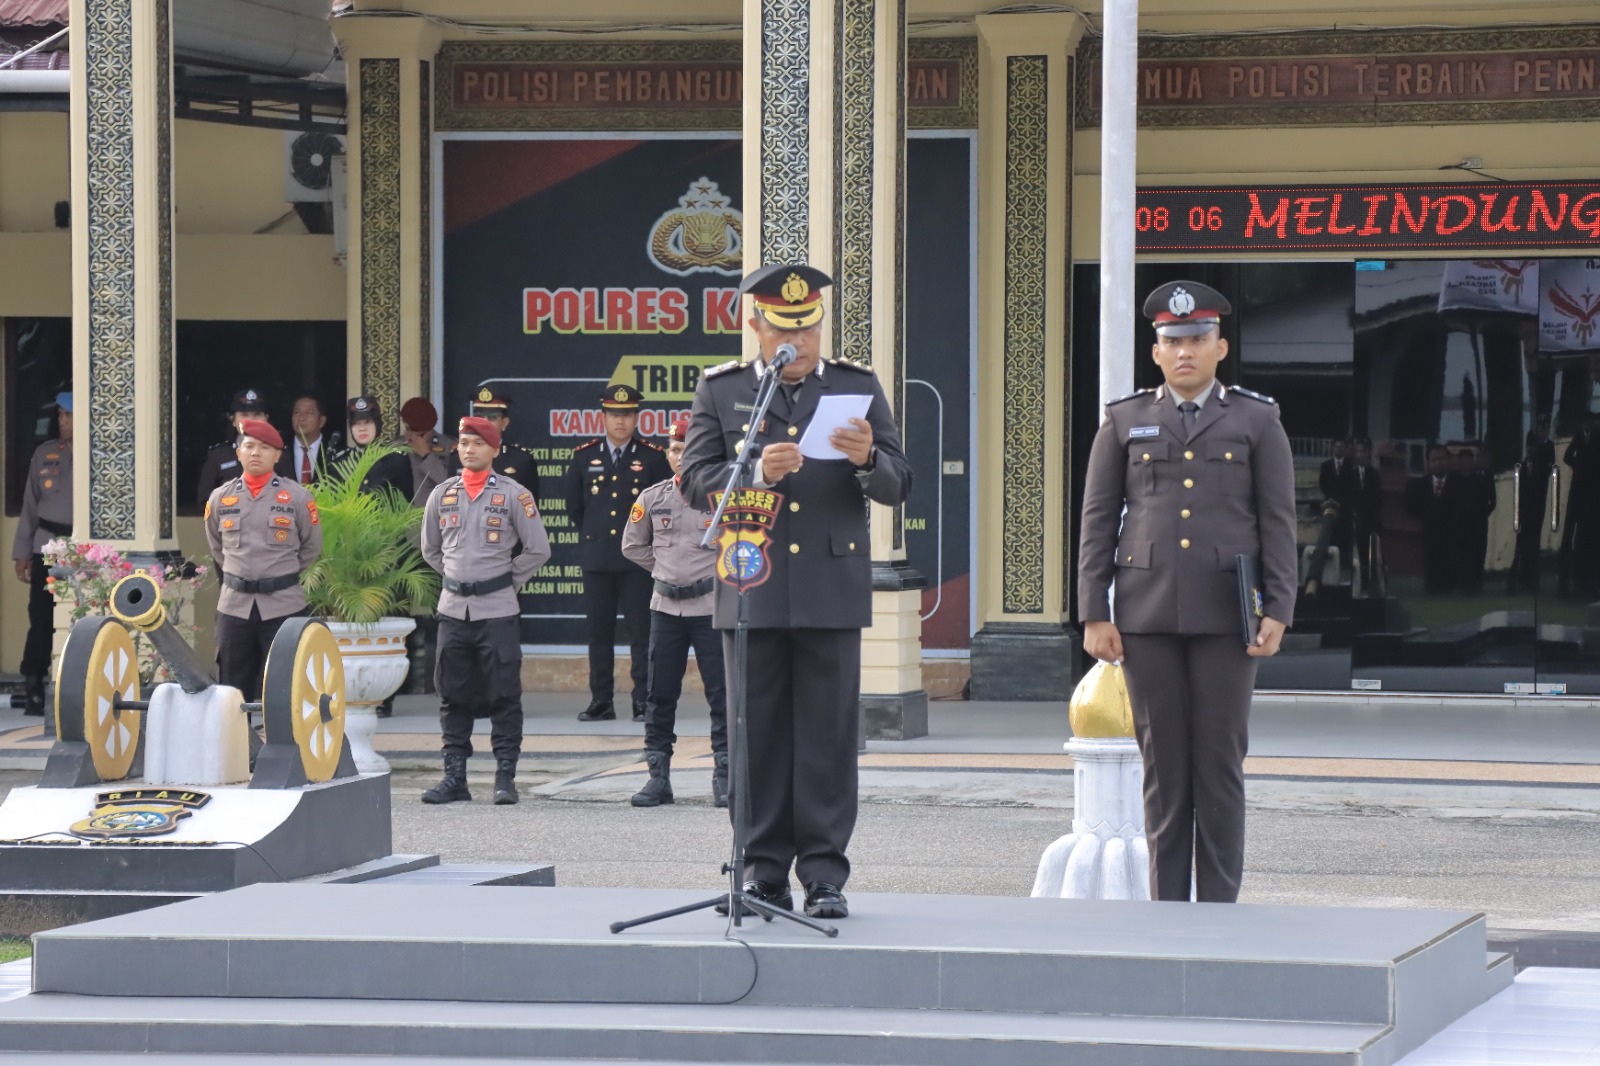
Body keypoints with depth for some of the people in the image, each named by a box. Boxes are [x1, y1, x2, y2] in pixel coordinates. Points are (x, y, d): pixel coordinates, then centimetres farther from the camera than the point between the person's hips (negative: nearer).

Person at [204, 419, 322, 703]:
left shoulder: (297, 496, -1)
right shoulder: (220, 498, 5)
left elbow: (311, 547, 10)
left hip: (284, 606, -2)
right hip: (234, 605, 2)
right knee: (233, 688, 6)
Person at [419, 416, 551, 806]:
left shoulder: (513, 495, -2)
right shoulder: (442, 495, 9)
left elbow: (538, 550, 2)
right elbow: (430, 549, 21)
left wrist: (506, 581, 5)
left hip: (498, 610, -4)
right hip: (453, 609, 4)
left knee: (504, 695, -3)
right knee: (453, 695, 5)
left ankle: (505, 777, 1)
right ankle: (454, 776, 10)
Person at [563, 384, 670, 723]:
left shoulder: (653, 457, 2)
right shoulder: (584, 456, 8)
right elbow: (573, 506, 18)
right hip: (596, 558, 2)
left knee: (641, 632, -3)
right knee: (599, 633, 4)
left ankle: (644, 702, -1)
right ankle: (600, 702, 9)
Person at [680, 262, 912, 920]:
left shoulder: (859, 387, 10)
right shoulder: (720, 390, 10)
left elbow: (898, 485, 5)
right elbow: (696, 480, 1)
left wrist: (867, 460, -17)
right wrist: (756, 474, -17)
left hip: (831, 590, 0)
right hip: (754, 589, 0)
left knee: (828, 734, -1)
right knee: (759, 734, 2)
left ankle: (824, 875, 3)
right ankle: (764, 872, 8)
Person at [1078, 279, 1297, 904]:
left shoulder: (1256, 421, 7)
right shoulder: (1125, 422, 10)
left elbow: (1277, 523, 4)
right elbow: (1098, 521, 8)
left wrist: (1277, 611, -5)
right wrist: (1095, 614, 0)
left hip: (1226, 615, -1)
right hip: (1147, 616, 1)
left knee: (1221, 761, -1)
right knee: (1162, 762, 3)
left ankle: (1218, 905, 4)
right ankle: (1167, 904, 8)